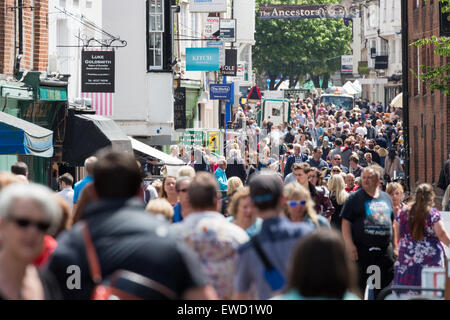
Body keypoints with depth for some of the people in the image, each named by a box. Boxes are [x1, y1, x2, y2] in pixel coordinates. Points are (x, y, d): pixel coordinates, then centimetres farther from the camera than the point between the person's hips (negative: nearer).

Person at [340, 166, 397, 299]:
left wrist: (394, 246, 16)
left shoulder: (386, 198, 13)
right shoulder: (355, 198, 0)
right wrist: (350, 246, -15)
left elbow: (392, 223, 20)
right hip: (361, 250, -4)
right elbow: (345, 223, -6)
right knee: (358, 288, 0)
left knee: (384, 288, 7)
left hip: (385, 251, 4)